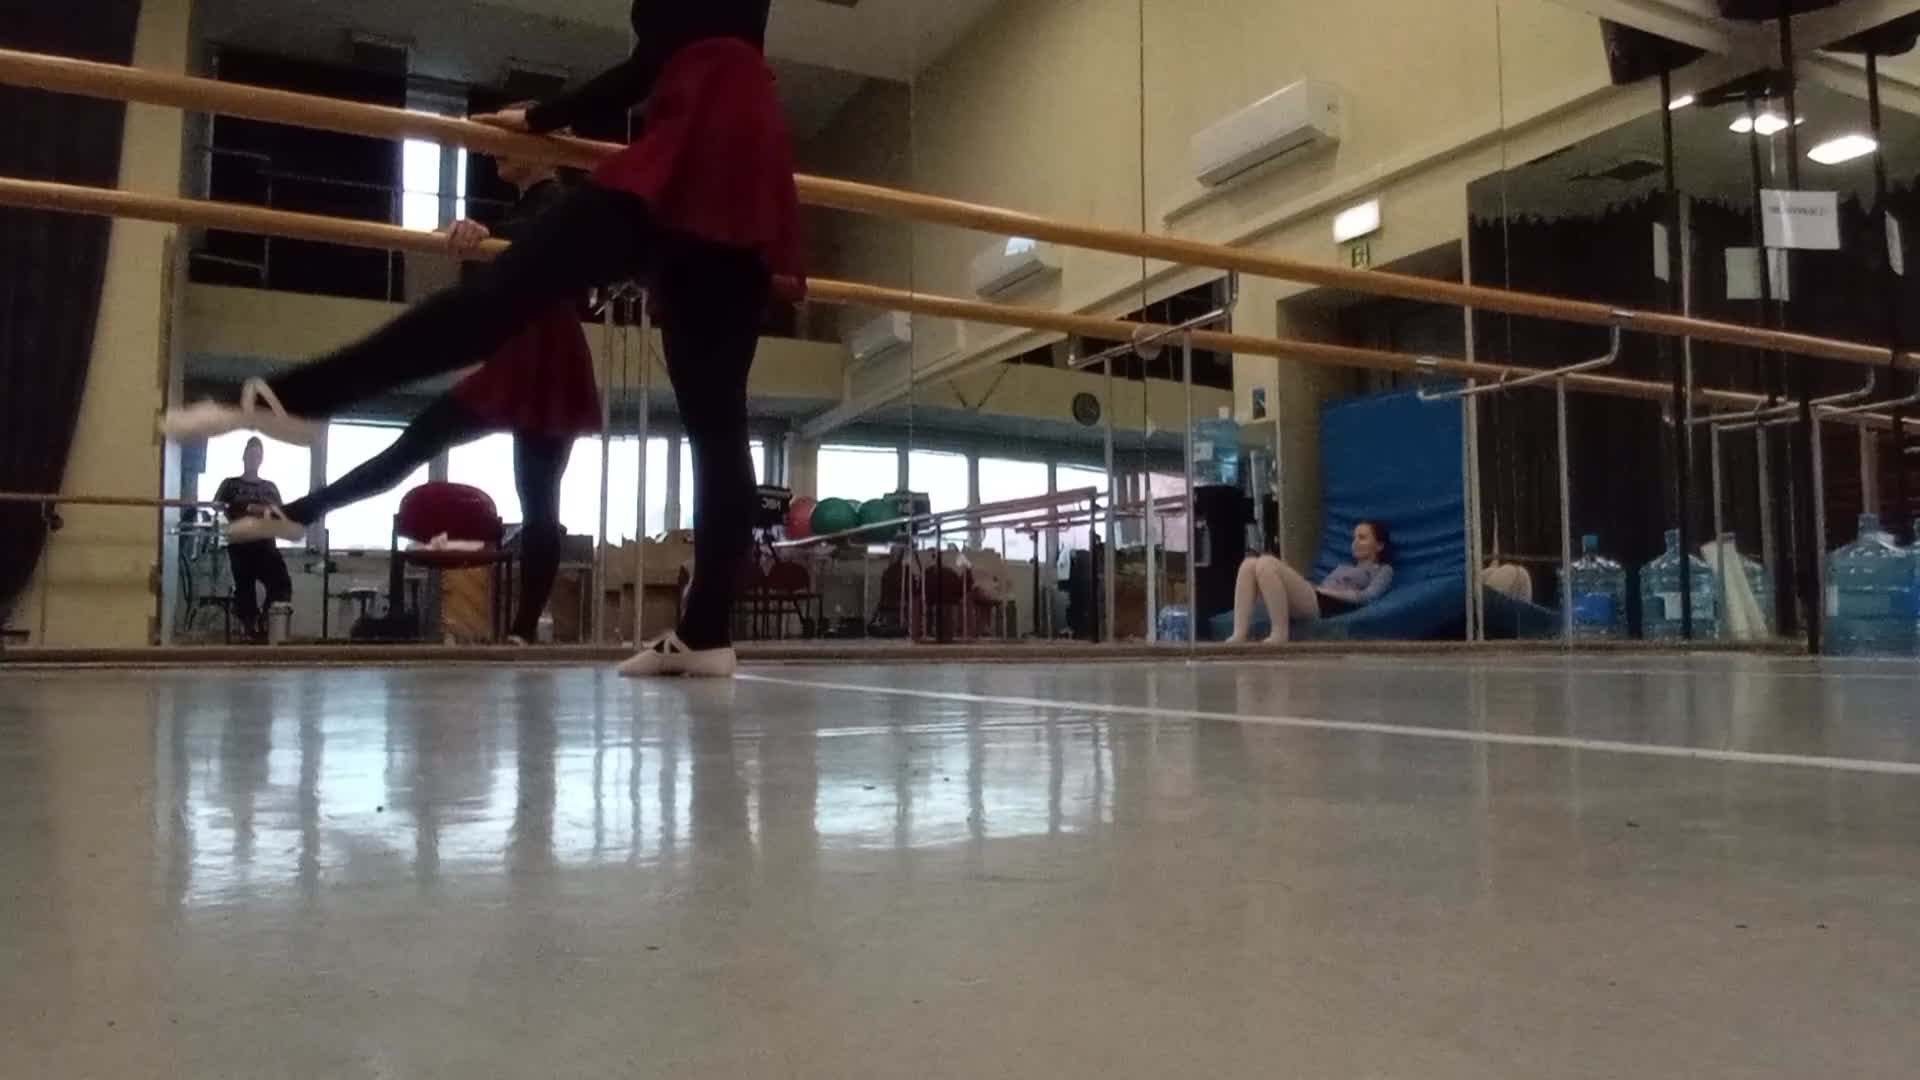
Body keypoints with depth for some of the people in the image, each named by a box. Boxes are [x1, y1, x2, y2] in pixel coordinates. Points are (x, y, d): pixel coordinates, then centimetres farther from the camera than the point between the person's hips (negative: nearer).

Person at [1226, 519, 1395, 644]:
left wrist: (1329, 591, -5)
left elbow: (1367, 597, -2)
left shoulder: (1383, 570, 18)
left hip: (1326, 605, -8)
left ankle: (1279, 635, -28)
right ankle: (1239, 636, -28)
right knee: (1250, 563, -15)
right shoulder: (1344, 566, 40)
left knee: (1267, 563, -27)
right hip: (1308, 601, 8)